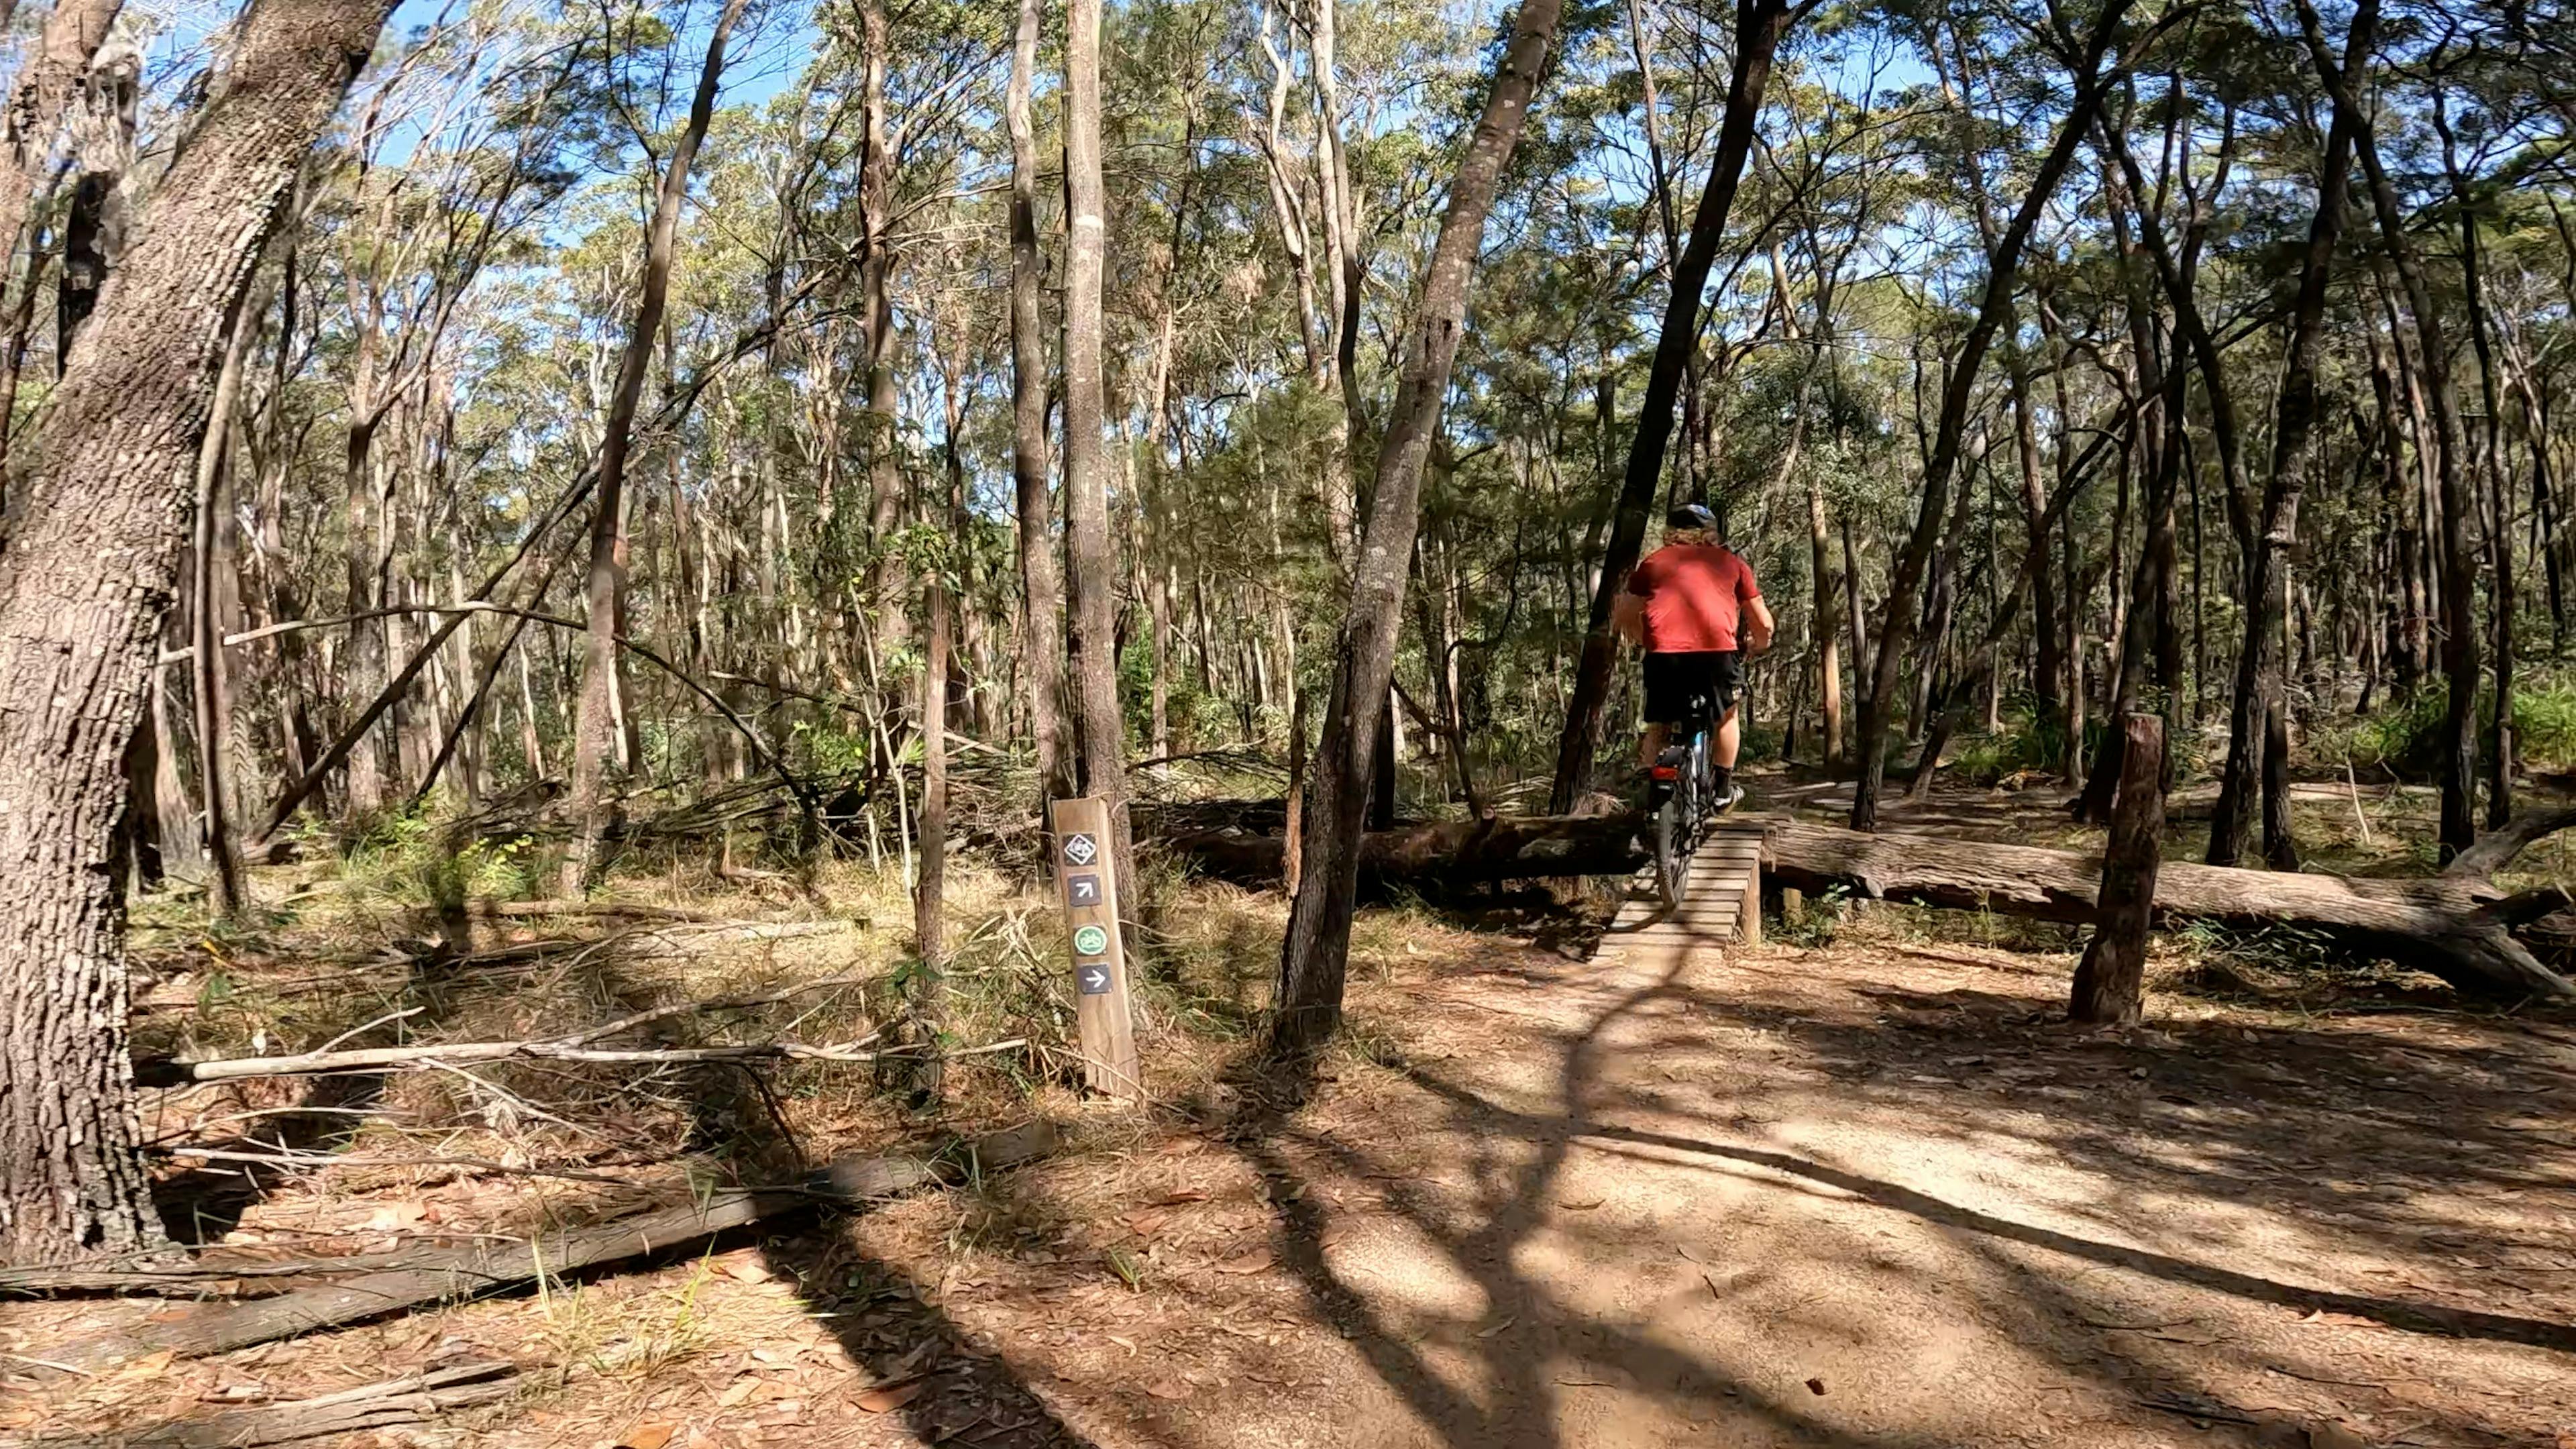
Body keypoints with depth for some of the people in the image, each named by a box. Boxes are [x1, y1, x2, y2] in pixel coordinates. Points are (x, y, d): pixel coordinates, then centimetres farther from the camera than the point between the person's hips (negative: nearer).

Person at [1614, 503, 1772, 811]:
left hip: (1664, 652, 0)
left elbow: (1625, 617, 18)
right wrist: (1759, 645, 40)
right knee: (1726, 714, 25)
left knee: (1658, 727, 16)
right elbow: (1763, 622, 19)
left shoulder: (1654, 562, 22)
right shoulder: (1730, 561, 21)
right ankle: (1724, 789, 29)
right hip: (1718, 647, 0)